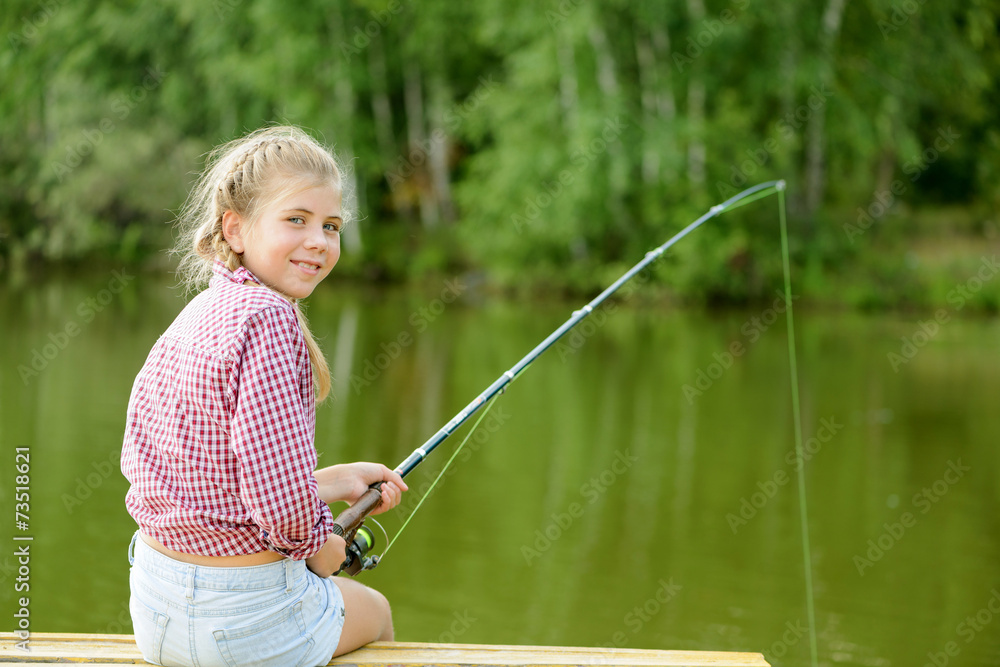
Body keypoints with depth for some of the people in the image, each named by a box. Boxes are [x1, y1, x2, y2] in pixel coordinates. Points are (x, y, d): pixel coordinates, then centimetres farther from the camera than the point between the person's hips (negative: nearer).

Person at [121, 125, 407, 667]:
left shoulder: (197, 316, 5)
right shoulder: (266, 320, -22)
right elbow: (282, 502, -27)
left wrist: (338, 482, 17)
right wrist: (319, 548, -5)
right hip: (241, 615, -8)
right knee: (374, 612, 25)